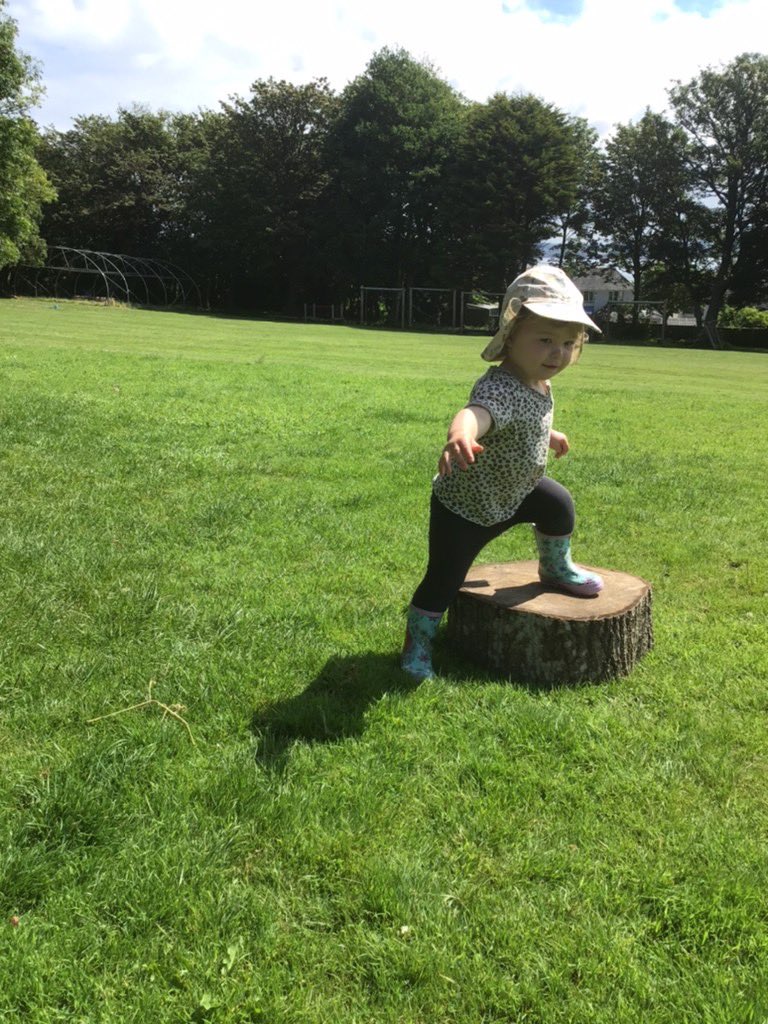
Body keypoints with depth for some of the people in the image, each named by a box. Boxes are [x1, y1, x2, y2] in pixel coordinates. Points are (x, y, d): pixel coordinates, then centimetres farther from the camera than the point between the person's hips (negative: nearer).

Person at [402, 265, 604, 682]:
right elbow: (477, 411, -63)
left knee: (559, 505, 13)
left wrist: (549, 435, 35)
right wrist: (460, 436, -85)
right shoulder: (500, 388, -38)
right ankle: (416, 648, 22)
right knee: (443, 580, 0)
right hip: (464, 506, -8)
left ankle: (556, 569, 41)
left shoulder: (538, 382, -7)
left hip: (515, 488, 8)